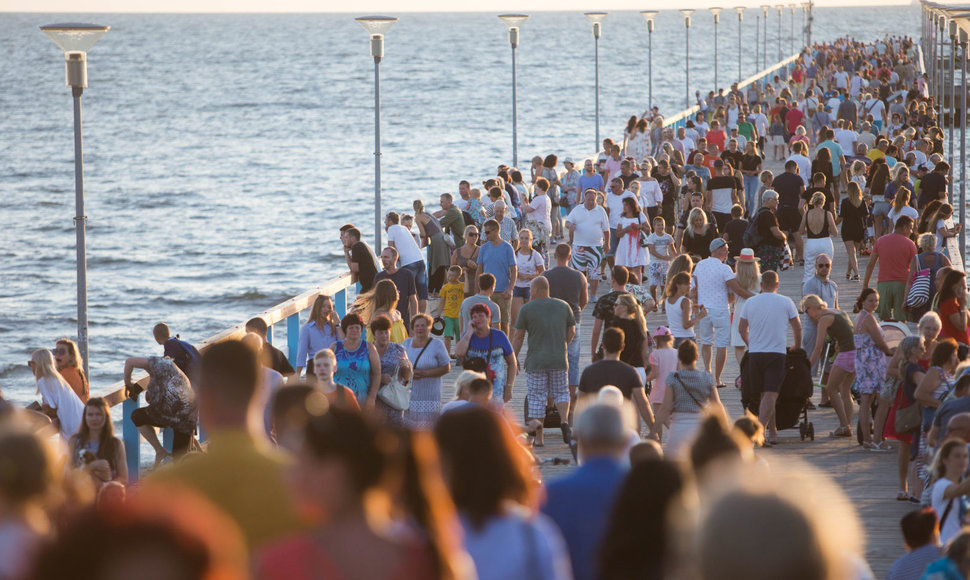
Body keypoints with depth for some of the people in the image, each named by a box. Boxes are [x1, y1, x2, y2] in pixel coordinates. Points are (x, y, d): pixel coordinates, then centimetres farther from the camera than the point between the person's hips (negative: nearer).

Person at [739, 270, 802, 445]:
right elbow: (797, 328, 7)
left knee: (765, 395, 13)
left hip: (755, 353, 3)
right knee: (770, 395, -8)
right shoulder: (785, 302, 0)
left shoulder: (750, 302, 4)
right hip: (777, 353, -3)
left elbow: (742, 329, 10)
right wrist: (796, 346, 24)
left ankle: (773, 432, 19)